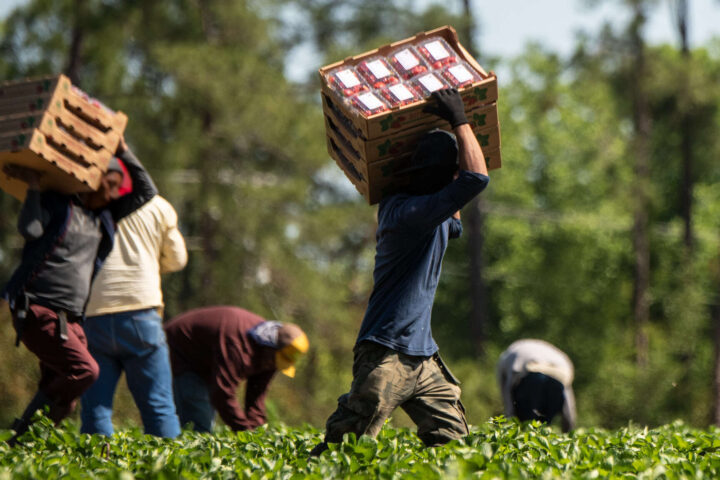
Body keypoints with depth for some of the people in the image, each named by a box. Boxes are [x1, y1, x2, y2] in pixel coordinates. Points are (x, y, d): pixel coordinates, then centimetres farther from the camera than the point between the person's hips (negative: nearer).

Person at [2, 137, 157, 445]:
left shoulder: (103, 217, 19)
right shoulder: (56, 204, 0)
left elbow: (146, 191, 25)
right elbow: (30, 229, -19)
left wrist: (122, 150, 17)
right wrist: (34, 187, -13)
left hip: (70, 319, 8)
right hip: (38, 311, -8)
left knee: (61, 392, -1)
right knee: (83, 369, -22)